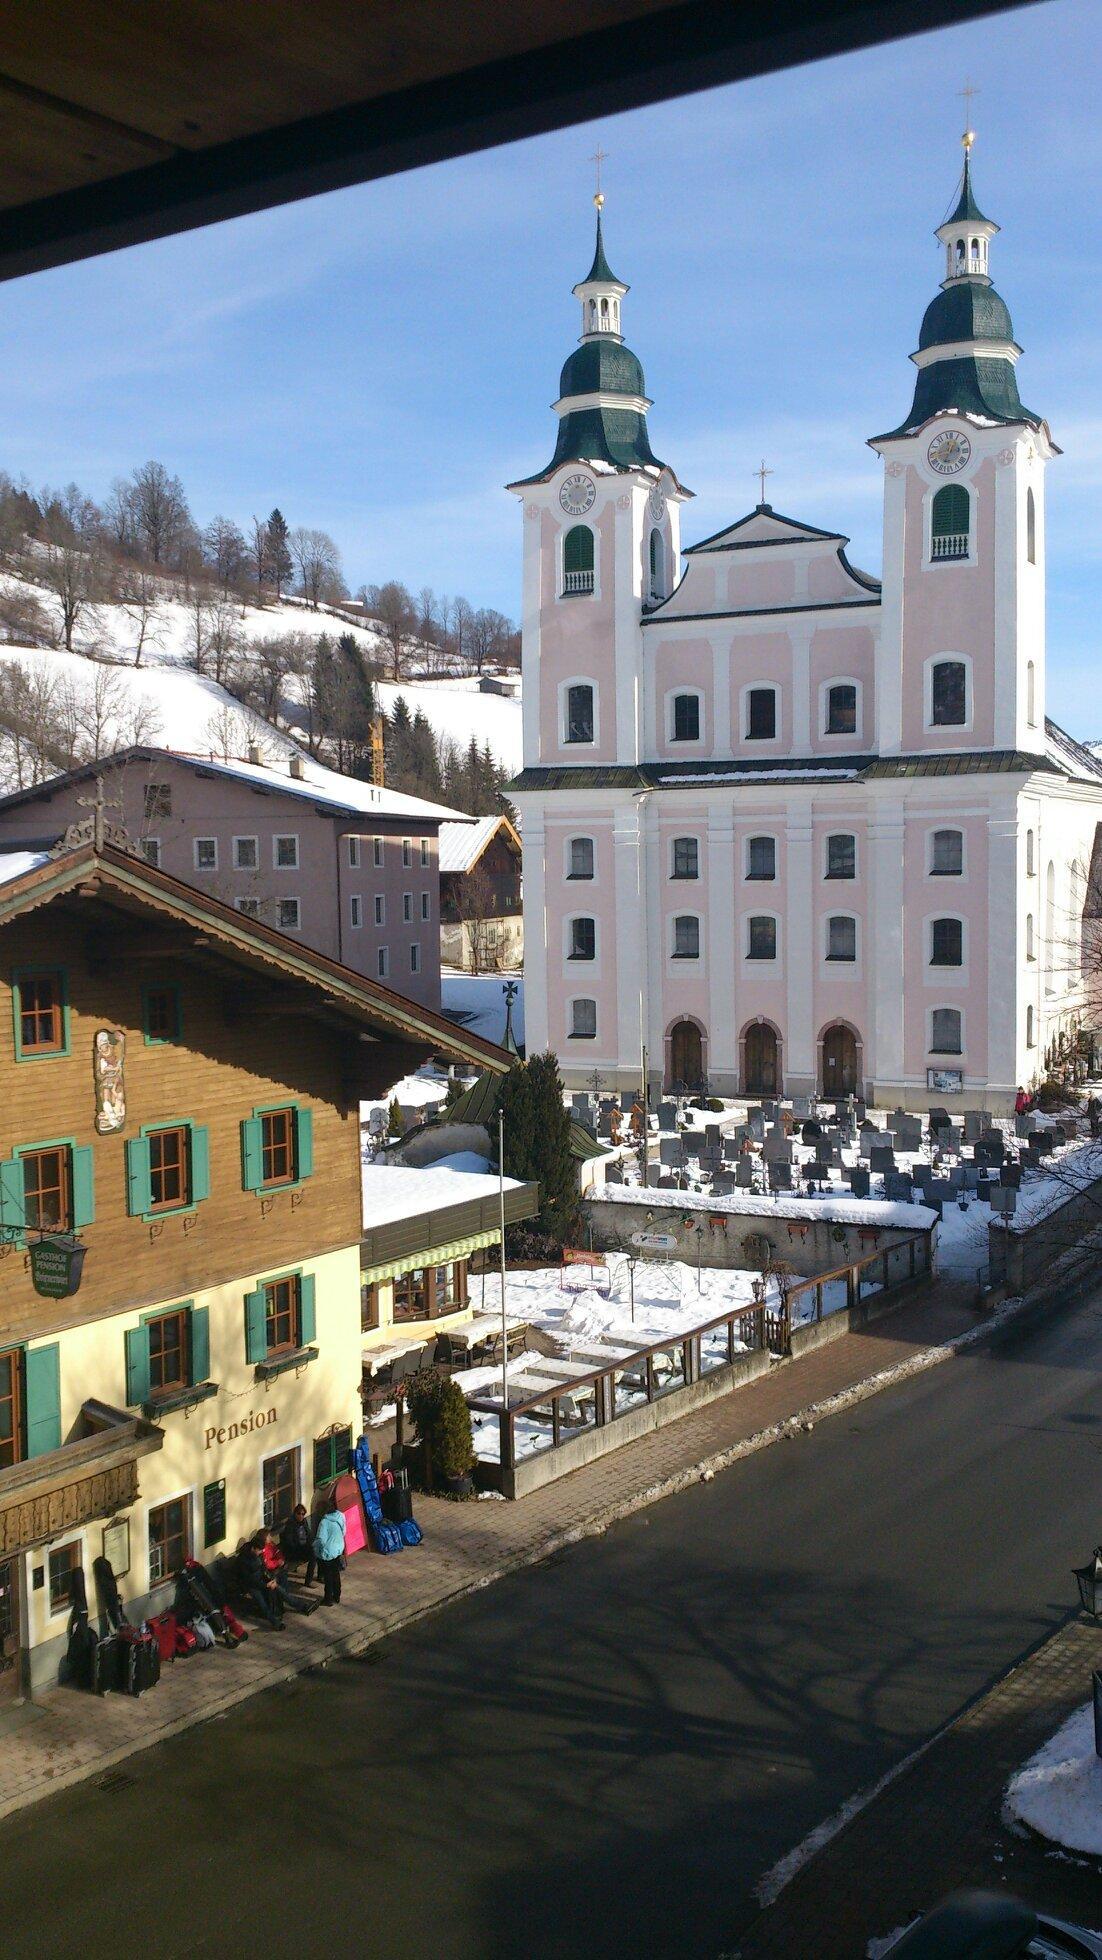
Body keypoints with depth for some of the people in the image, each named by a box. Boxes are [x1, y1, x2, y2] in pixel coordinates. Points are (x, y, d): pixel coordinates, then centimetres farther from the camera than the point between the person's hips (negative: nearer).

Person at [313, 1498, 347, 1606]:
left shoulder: (325, 1521, -28)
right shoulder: (341, 1517, -8)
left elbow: (321, 1539, -25)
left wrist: (315, 1549, -7)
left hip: (327, 1553, -6)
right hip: (338, 1550, 6)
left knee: (328, 1577, 10)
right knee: (336, 1574, 21)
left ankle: (329, 1599, 23)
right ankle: (337, 1597, 33)